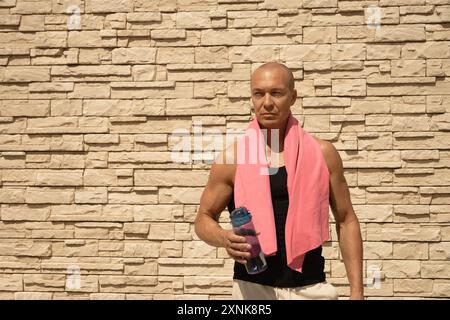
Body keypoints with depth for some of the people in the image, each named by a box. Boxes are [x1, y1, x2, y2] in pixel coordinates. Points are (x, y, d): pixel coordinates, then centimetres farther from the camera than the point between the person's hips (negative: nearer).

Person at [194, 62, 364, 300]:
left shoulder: (321, 153, -2)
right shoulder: (232, 159, -4)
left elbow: (346, 221, 4)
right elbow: (204, 219, 6)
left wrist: (357, 291, -1)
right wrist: (224, 238, -17)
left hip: (310, 287, 1)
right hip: (252, 287, 0)